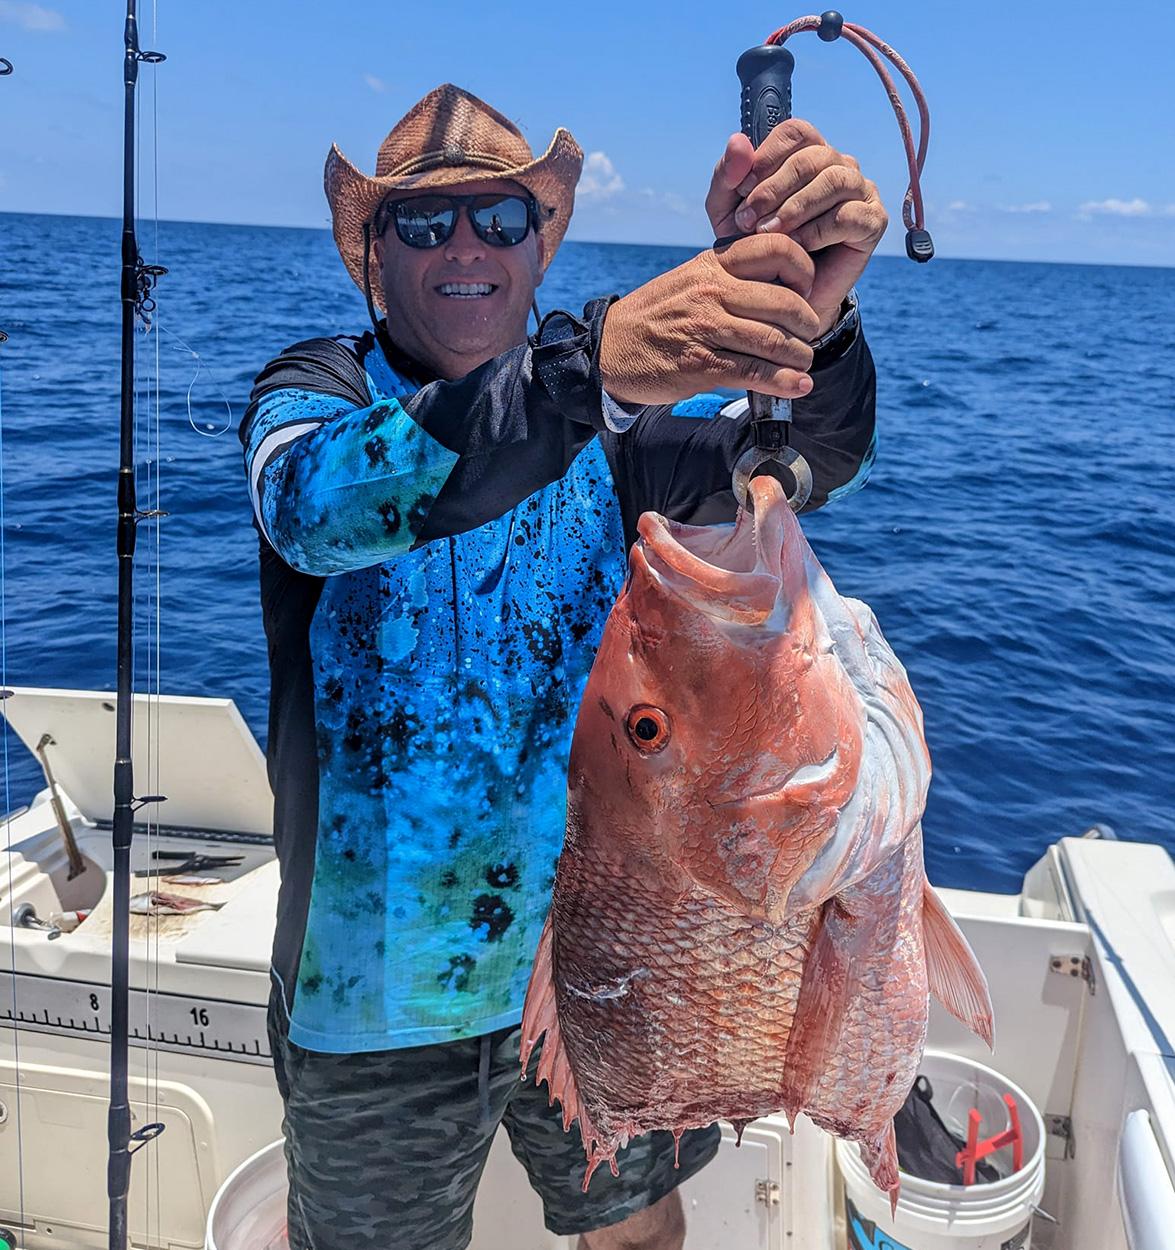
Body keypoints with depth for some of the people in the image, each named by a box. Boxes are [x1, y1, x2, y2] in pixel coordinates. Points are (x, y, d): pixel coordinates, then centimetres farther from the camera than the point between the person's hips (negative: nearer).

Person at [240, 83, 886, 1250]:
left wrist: (811, 314, -42)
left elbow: (806, 461, -20)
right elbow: (317, 507, -33)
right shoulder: (316, 389, -9)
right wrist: (592, 366, -48)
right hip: (381, 973, -1)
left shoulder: (615, 407, -3)